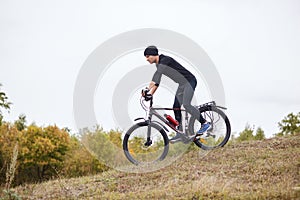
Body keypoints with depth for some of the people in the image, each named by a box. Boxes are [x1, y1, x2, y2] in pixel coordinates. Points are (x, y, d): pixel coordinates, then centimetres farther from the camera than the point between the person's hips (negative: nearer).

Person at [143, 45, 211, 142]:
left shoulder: (165, 60, -20)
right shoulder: (158, 64, 10)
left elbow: (158, 73, -36)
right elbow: (156, 83, 16)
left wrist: (149, 88, -46)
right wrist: (150, 94, 5)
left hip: (189, 81, -10)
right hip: (182, 84, 10)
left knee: (186, 104, -24)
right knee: (176, 107, 1)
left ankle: (205, 123, -12)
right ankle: (180, 133, 4)